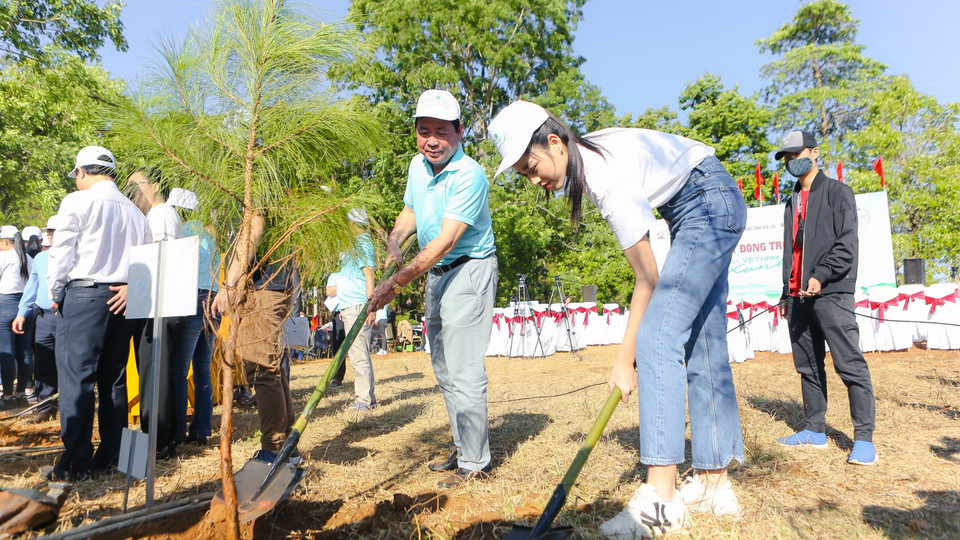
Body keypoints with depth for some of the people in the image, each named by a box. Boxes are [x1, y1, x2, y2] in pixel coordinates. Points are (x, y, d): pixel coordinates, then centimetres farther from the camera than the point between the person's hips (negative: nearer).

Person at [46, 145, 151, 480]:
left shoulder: (78, 202, -4)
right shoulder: (134, 211, 12)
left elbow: (62, 251, -5)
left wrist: (55, 293, 6)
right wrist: (130, 287, 1)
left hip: (85, 294, -5)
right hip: (122, 299, 6)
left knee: (76, 377, -1)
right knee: (114, 378, 11)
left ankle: (76, 462, 0)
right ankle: (111, 454, 16)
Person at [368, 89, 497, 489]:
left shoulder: (469, 175, -21)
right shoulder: (417, 165, 5)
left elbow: (445, 241, -27)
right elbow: (410, 211, 20)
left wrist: (396, 283, -30)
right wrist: (394, 241, -2)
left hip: (468, 272, -9)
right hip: (434, 274, 9)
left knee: (464, 372, -9)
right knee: (444, 369, 13)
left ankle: (475, 463, 5)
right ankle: (464, 450, 27)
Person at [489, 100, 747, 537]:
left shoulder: (609, 178, -29)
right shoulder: (583, 157, -3)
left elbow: (647, 279, -24)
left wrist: (624, 360, -18)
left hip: (711, 205, -10)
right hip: (698, 211, 10)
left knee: (657, 338, -20)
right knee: (701, 345, 5)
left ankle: (660, 499, -21)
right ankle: (715, 484, 11)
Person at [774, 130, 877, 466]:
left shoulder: (837, 192, 3)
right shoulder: (792, 202, 22)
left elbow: (847, 243, -8)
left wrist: (821, 276, -20)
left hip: (832, 292, -7)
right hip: (799, 296, 7)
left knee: (850, 365, -8)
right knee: (808, 366, 9)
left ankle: (864, 438, -2)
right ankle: (814, 431, 16)